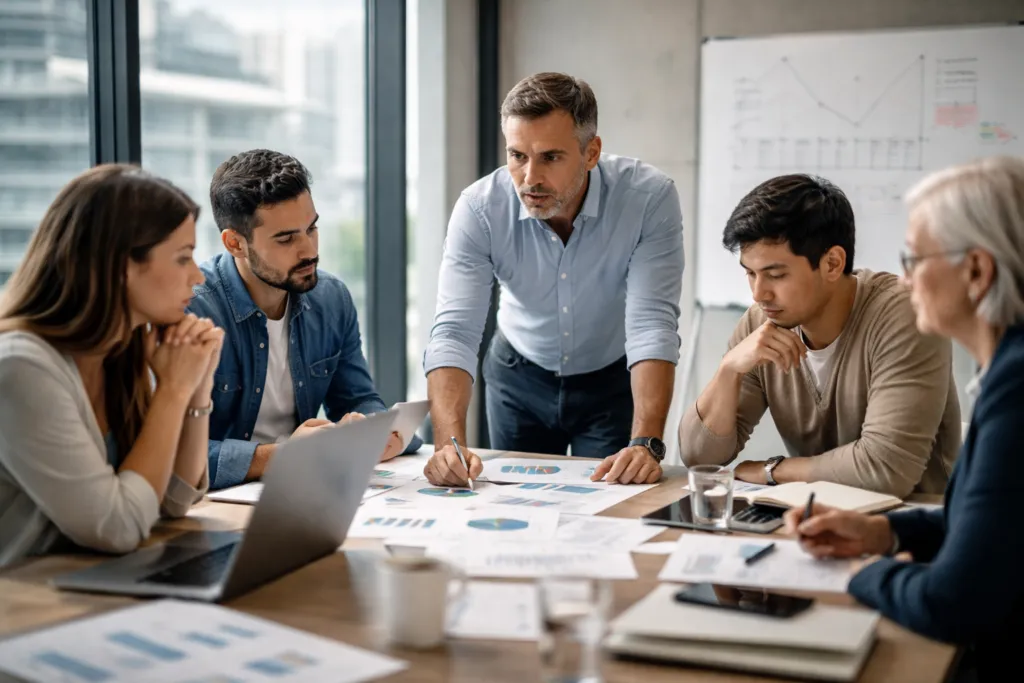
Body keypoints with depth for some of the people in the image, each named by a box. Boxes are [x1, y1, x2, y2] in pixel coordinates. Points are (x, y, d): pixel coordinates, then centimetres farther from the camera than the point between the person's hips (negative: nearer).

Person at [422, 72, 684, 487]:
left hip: (613, 380, -1)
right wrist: (449, 442, -45)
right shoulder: (479, 208, -24)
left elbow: (653, 326, -31)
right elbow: (454, 333, -29)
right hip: (520, 377, 1)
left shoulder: (649, 198, -27)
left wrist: (646, 444, -42)